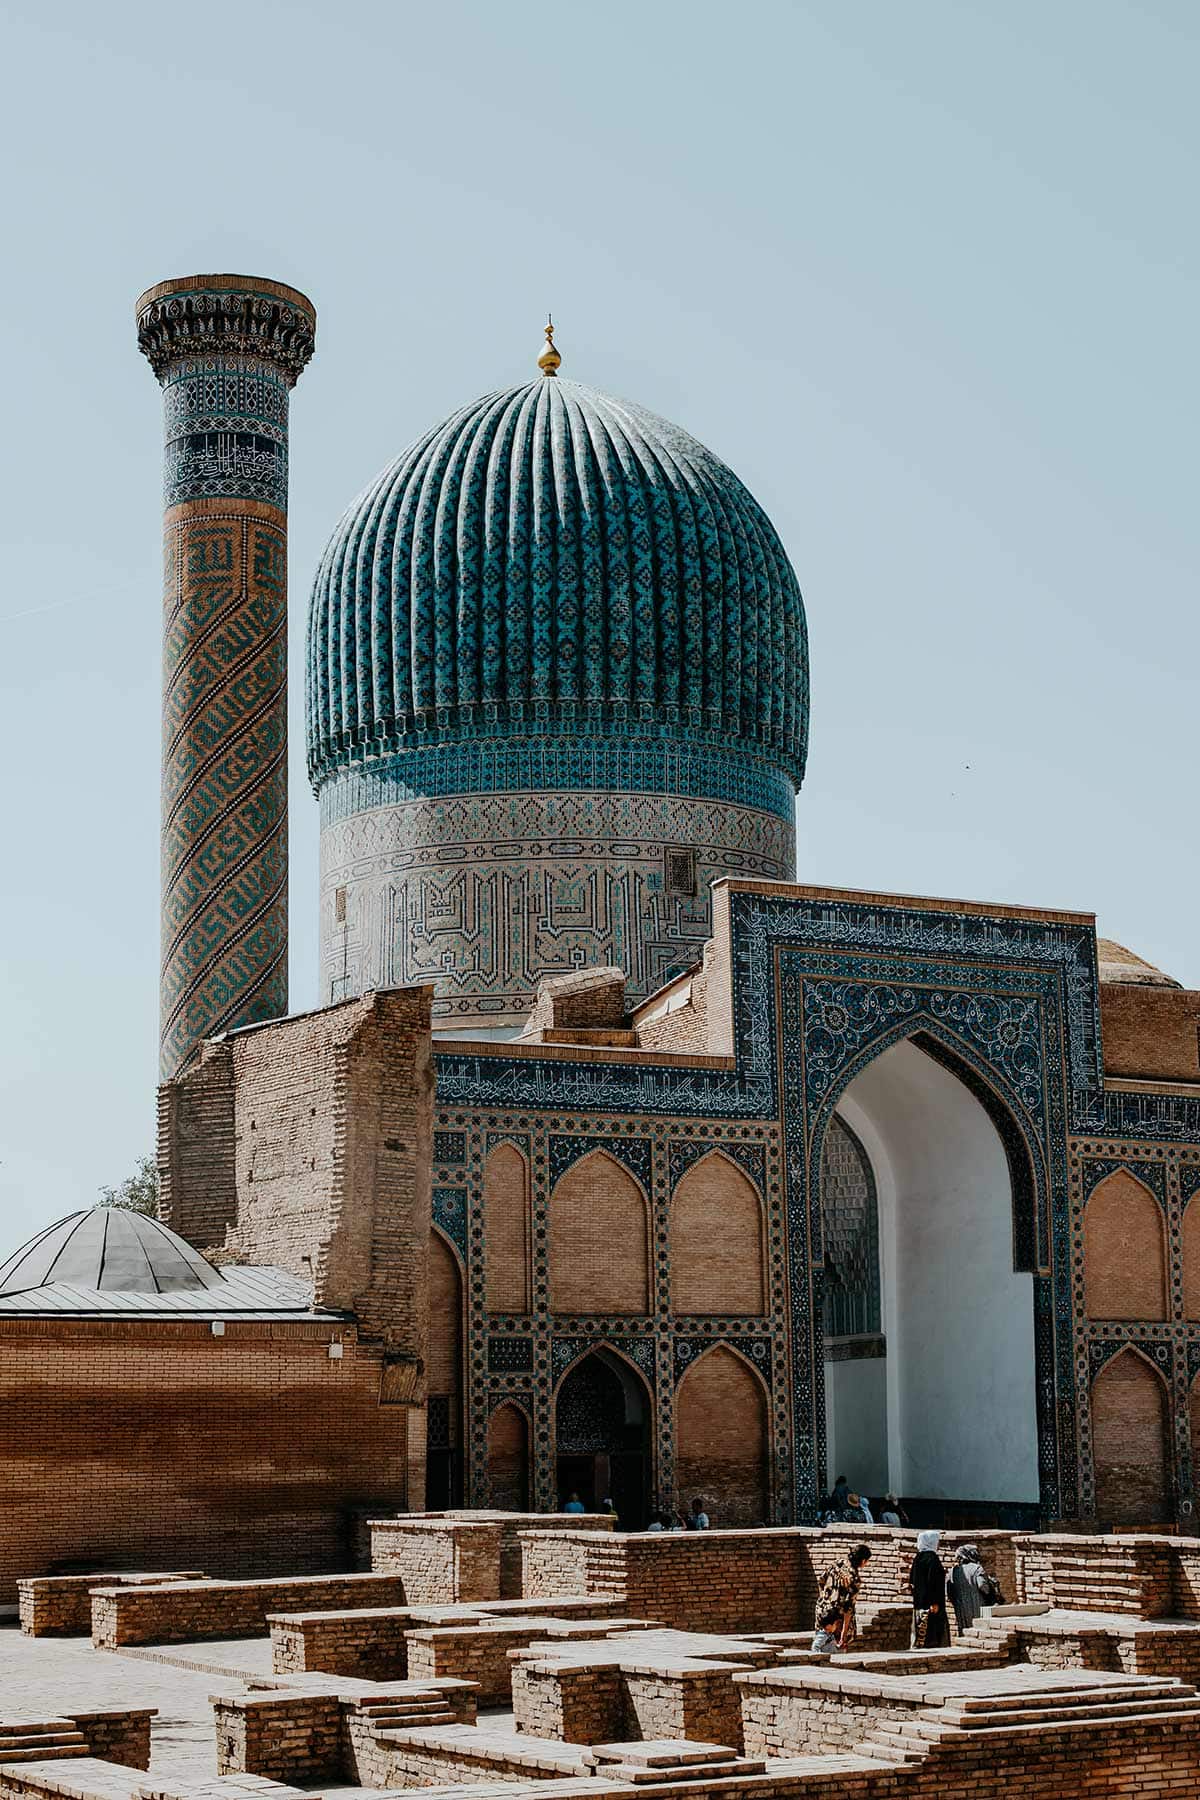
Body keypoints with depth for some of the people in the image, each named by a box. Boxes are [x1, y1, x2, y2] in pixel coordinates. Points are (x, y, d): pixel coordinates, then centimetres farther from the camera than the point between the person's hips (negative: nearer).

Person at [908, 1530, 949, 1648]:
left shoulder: (917, 1558, 11)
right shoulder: (932, 1558, -15)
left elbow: (912, 1581, 16)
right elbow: (933, 1582, -20)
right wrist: (934, 1602, -21)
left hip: (919, 1601, 9)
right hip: (929, 1602, -9)